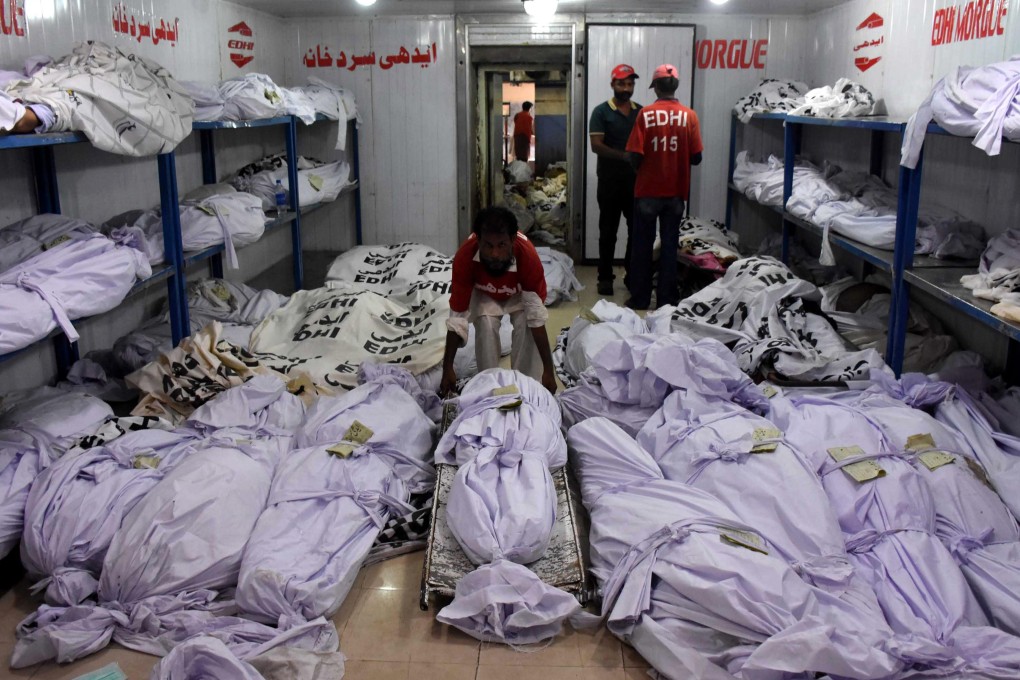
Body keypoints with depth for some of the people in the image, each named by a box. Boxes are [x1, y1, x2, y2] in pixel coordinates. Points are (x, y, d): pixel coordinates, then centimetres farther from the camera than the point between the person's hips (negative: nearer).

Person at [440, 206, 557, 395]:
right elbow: (457, 316, -31)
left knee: (525, 324, -25)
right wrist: (448, 368, -32)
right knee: (486, 325, -25)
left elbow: (537, 317, -36)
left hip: (519, 293, 0)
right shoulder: (465, 257, -39)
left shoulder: (528, 257, -41)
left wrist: (548, 370, -37)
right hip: (483, 293, 0)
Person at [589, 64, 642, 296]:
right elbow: (596, 146, -13)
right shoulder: (601, 112, -4)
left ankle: (632, 275, 20)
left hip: (636, 179, 4)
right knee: (608, 231, 3)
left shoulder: (641, 111, 9)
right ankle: (605, 277, 11)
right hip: (610, 180, -4)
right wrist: (626, 155, -22)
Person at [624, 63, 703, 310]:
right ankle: (667, 300, 14)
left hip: (647, 191, -2)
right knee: (670, 245, 10)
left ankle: (639, 299, 14)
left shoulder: (646, 114, -9)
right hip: (676, 192, 2)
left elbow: (635, 155, -12)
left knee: (642, 245, 8)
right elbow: (696, 157, -3)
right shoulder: (689, 115, -3)